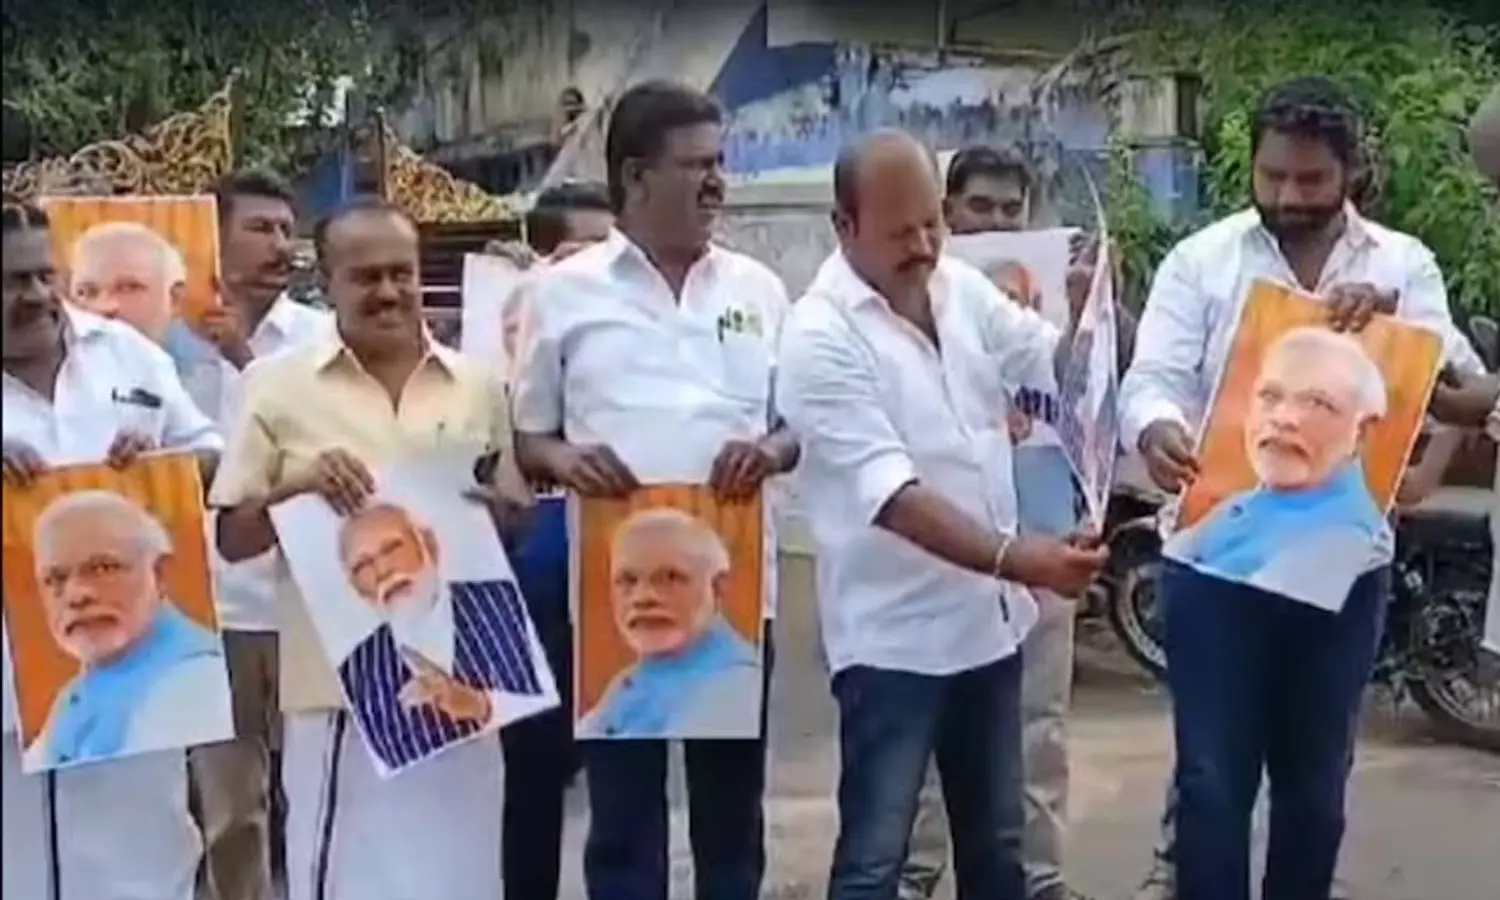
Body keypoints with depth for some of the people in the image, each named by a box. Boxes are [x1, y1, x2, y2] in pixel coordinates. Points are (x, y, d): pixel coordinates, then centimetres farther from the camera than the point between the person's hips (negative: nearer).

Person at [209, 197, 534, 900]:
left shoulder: (477, 384, 7)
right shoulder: (278, 384, 1)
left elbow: (517, 518, 15)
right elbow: (231, 539, 2)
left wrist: (492, 508, -7)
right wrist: (295, 488, -16)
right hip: (337, 680, -2)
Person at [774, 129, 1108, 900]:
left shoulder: (963, 289, 3)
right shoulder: (822, 335, -18)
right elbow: (891, 493, -25)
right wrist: (1016, 560, -34)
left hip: (988, 620, 7)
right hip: (893, 635, -6)